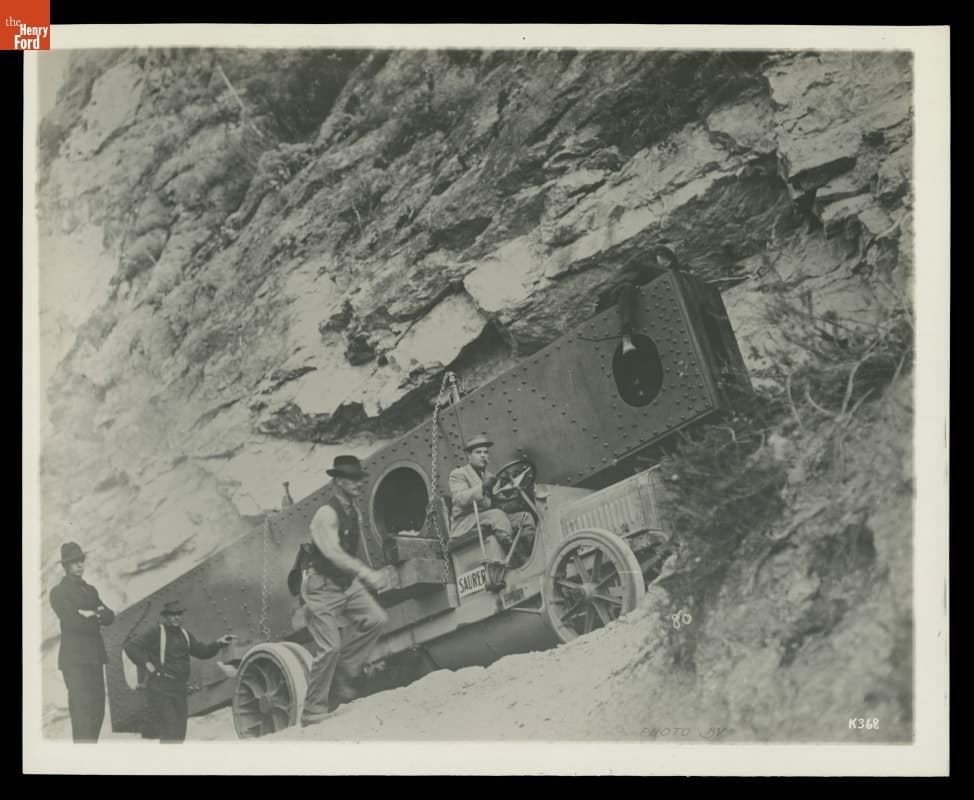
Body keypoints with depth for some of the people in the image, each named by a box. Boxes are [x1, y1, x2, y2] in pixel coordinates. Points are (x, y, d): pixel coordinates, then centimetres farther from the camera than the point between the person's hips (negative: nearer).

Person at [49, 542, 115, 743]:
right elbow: (73, 622, -16)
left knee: (97, 711, 6)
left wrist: (92, 615, -10)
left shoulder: (90, 590, 20)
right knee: (83, 710, -13)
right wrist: (97, 618, -2)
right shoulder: (59, 592, -3)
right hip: (75, 659, -7)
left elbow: (110, 617, 9)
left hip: (95, 658, 7)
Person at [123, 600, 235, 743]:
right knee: (169, 732, -15)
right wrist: (146, 664, -15)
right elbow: (130, 646, -11)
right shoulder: (156, 633, -6)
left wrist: (218, 643, 2)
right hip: (160, 687, -7)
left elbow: (202, 651, 18)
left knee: (179, 733, 11)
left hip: (180, 687, 7)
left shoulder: (185, 635, 15)